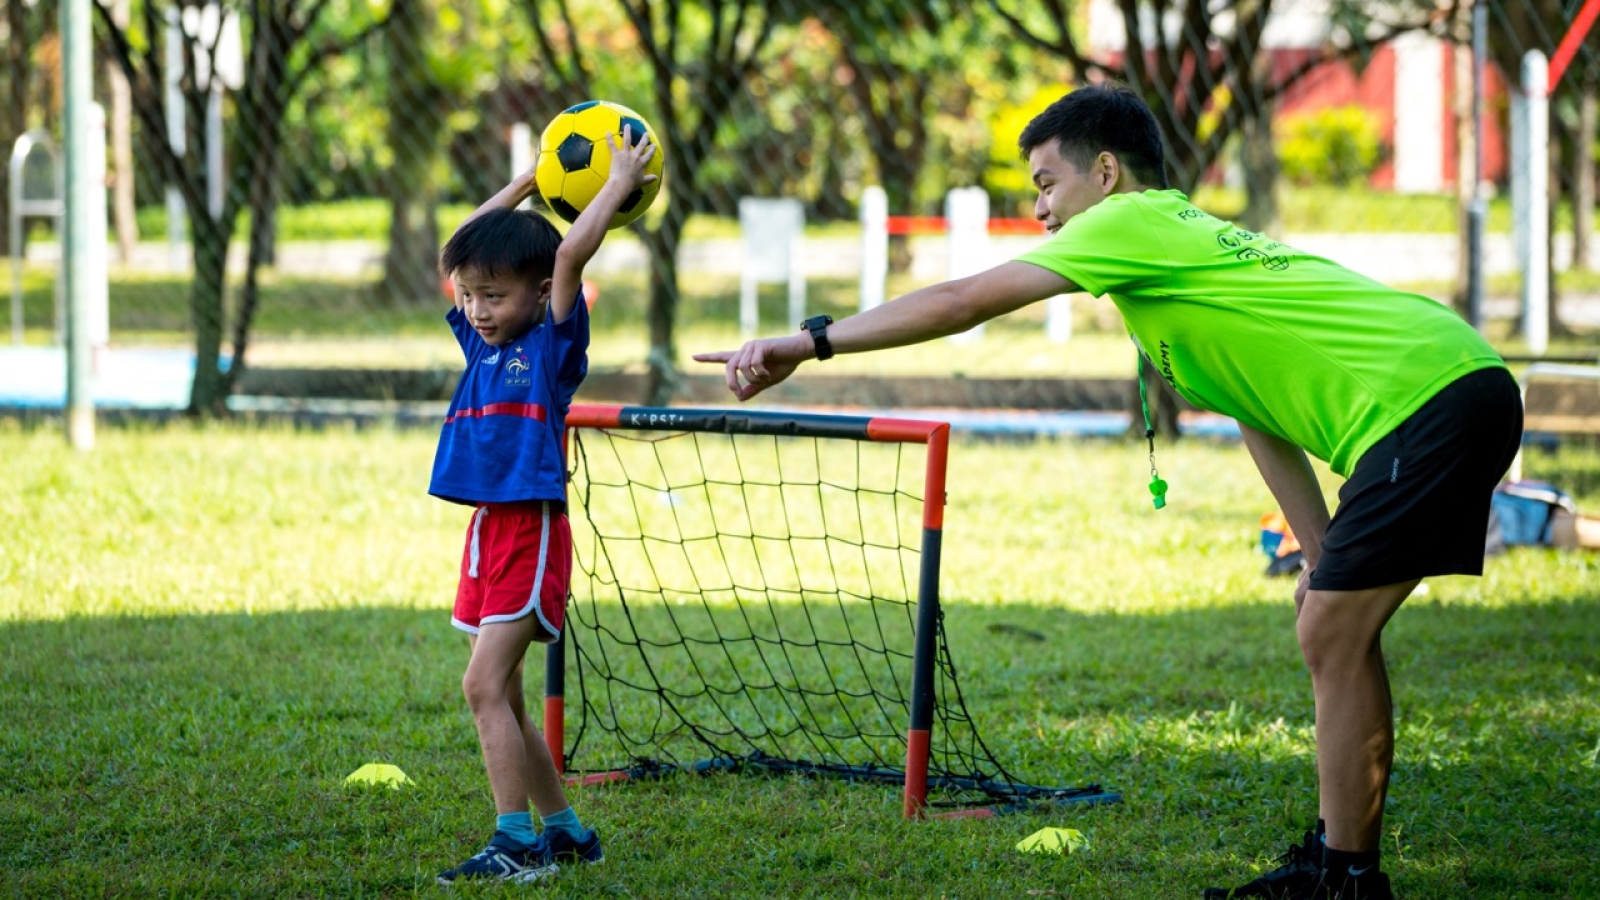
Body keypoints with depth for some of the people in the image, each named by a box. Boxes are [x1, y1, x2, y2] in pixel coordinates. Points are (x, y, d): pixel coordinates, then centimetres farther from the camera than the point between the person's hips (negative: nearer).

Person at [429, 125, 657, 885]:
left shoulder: (553, 345, -6)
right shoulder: (482, 343, 12)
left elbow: (569, 254, -17)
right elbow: (463, 250, 18)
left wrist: (621, 182, -10)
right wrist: (530, 180, 21)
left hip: (532, 531, -8)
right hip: (487, 531, 8)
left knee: (485, 686, -16)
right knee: (501, 697, 11)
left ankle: (517, 843, -16)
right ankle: (564, 830, 21)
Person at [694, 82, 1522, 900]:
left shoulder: (1133, 220, -4)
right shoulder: (1191, 240, 25)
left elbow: (963, 301, -8)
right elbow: (1263, 415, 25)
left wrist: (812, 341, -6)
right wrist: (1324, 557, 20)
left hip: (1430, 396, -10)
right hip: (1459, 390, 10)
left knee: (1331, 635, -8)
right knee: (1330, 629, 15)